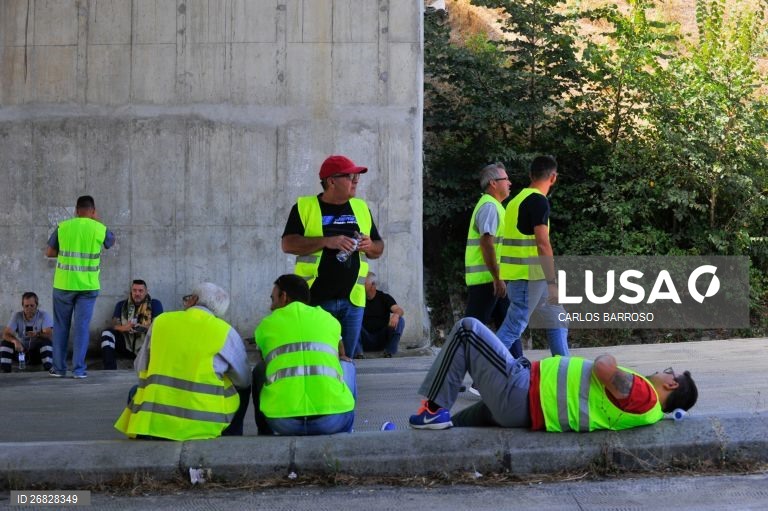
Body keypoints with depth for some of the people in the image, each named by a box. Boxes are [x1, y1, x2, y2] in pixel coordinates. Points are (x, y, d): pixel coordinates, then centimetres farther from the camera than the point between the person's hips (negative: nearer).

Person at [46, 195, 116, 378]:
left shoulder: (63, 227, -2)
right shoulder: (100, 229, -3)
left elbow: (49, 252, 4)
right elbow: (111, 240, 19)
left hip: (64, 284, 1)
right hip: (88, 286, -1)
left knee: (61, 326, 12)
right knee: (82, 327, 3)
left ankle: (59, 368, 16)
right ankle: (78, 369, 1)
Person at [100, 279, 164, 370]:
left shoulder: (155, 304, 5)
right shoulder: (122, 305, 12)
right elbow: (115, 325, -1)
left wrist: (142, 328, -29)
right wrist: (124, 328, -26)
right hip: (126, 345, 2)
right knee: (107, 333, -19)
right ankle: (110, 372, -30)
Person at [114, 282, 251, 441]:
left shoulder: (160, 321, 5)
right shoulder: (225, 332, -1)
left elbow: (140, 367, 14)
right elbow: (244, 381, 8)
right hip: (201, 426, -2)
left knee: (135, 391, 36)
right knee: (243, 389, 24)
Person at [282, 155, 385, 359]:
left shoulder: (361, 208, 15)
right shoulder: (304, 206, 1)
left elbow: (379, 248, 20)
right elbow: (288, 244, -10)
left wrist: (370, 246, -4)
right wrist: (327, 241, -19)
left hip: (352, 300, 4)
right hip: (314, 298, -4)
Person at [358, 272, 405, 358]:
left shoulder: (384, 298, 2)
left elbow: (400, 310, -14)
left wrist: (396, 315, -38)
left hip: (382, 340, 0)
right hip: (365, 340, 0)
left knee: (399, 321, -22)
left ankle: (389, 352, -17)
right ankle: (357, 351, -26)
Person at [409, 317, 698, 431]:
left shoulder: (643, 396, -17)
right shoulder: (648, 407, 12)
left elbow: (603, 368, -28)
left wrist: (609, 360, -6)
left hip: (521, 393, -10)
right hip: (526, 404, 10)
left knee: (468, 329, -6)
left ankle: (435, 410, -3)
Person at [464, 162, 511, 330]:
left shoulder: (494, 206, 20)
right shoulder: (489, 206, -13)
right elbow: (486, 243, -22)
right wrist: (497, 278, -24)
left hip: (494, 278, 10)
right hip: (486, 278, -10)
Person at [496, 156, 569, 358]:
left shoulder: (519, 199, 14)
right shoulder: (539, 201, -14)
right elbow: (543, 244, -20)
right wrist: (553, 282, -20)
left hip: (532, 276, 10)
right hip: (528, 277, -10)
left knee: (557, 319, 17)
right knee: (513, 328, -7)